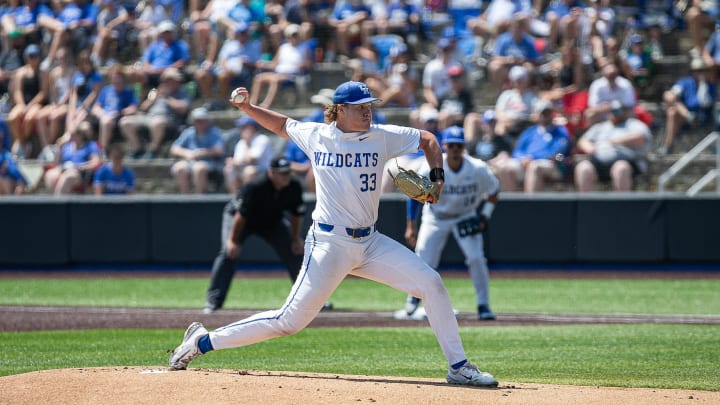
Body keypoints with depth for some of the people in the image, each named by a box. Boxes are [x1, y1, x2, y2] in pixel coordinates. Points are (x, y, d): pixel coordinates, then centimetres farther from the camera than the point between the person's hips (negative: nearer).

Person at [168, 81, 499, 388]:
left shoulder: (382, 137, 3)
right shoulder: (314, 135, 1)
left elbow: (428, 139, 13)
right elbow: (281, 124, 20)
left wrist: (436, 178, -1)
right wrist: (247, 108, 9)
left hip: (370, 242, 4)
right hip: (329, 245, -4)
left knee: (431, 284, -8)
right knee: (291, 320, -8)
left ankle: (458, 367, 2)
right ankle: (203, 341, 4)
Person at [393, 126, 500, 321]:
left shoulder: (478, 169, -21)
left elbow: (493, 191, -3)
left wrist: (485, 216, -14)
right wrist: (410, 226, -12)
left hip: (465, 218, 0)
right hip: (435, 217, 0)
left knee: (476, 258, -16)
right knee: (423, 260, -7)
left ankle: (483, 306, -4)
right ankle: (412, 304, 13)